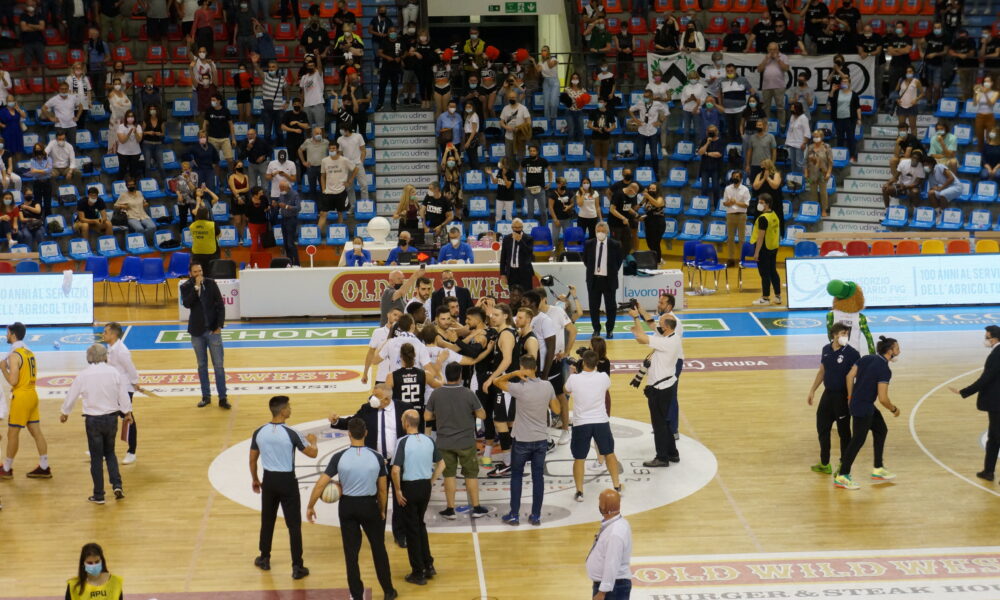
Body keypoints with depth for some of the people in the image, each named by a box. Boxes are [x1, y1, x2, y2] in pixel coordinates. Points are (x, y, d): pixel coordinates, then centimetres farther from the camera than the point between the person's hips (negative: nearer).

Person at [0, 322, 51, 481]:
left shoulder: (14, 355, -16)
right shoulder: (29, 352, 11)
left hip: (21, 397, -8)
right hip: (32, 394, 8)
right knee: (36, 431, 9)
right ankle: (44, 468, 10)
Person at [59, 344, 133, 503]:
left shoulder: (83, 375, -6)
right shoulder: (113, 372, -5)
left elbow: (71, 396, 5)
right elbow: (123, 394, -3)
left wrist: (64, 412, 22)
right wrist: (127, 413, 11)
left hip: (93, 420, -2)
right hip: (111, 418, 2)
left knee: (96, 457, 7)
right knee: (110, 453, 20)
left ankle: (98, 495, 10)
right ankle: (117, 485, 4)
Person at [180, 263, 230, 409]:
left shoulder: (211, 283, -3)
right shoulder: (185, 287, -3)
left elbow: (220, 305, 0)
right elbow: (187, 304, -20)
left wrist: (219, 326, -6)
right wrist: (196, 287, -23)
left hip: (213, 330, -1)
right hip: (197, 331, 1)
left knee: (218, 365, -1)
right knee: (202, 365, 9)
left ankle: (223, 398, 2)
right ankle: (206, 396, 18)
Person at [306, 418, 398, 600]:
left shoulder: (340, 457, -12)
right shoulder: (376, 457, -9)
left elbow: (321, 484, -12)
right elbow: (383, 490, -1)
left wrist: (310, 506, 1)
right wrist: (382, 510, 14)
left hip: (347, 506, 0)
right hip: (369, 505, 0)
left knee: (351, 552, 10)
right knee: (379, 549, 15)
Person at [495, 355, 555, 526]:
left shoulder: (519, 388, -17)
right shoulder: (547, 386, -4)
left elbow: (496, 381, -6)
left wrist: (514, 373, -17)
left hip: (522, 440, -3)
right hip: (541, 440, 3)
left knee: (516, 476, 10)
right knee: (538, 477, 9)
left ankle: (514, 515, 12)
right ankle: (536, 516, 12)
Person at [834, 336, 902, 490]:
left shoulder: (867, 359, 4)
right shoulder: (884, 369, -20)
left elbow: (850, 376, 4)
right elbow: (883, 398, -22)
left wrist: (851, 398, 12)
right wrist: (894, 409, -4)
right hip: (863, 409, -9)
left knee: (881, 430, 20)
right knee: (858, 440, 0)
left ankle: (878, 470, 28)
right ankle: (841, 477, 7)